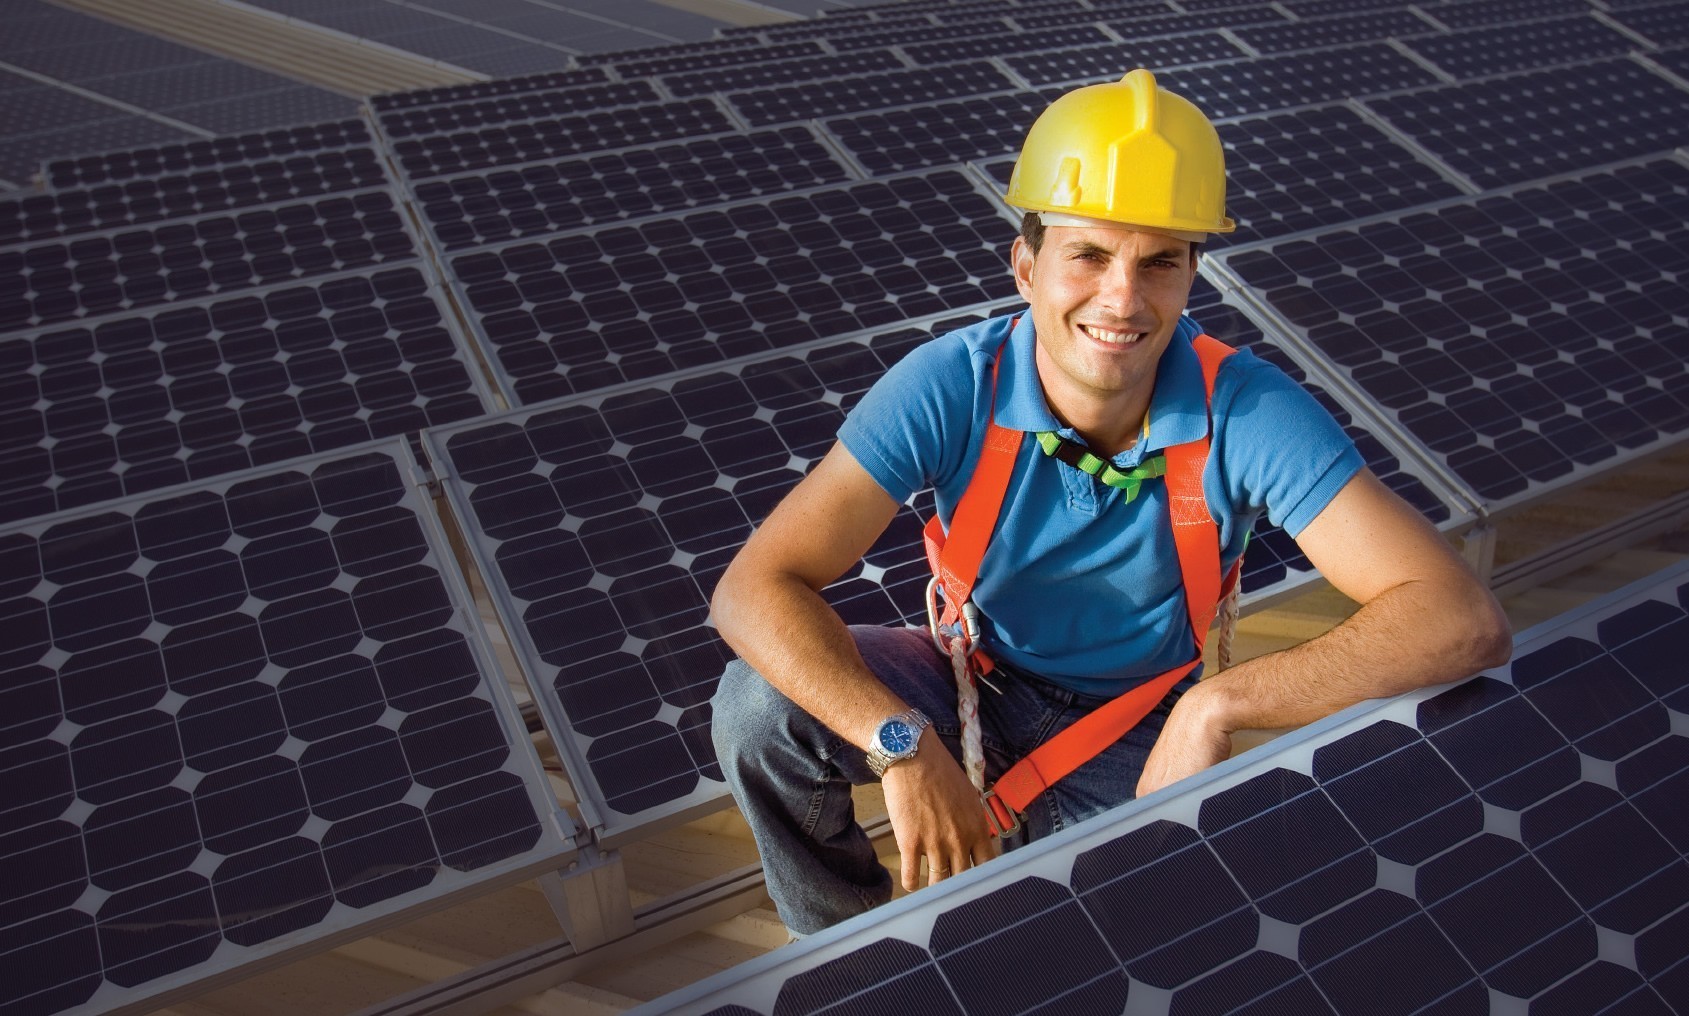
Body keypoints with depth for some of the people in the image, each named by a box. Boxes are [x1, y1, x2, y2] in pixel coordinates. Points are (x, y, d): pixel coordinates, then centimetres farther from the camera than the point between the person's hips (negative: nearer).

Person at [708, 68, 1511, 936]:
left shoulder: (1245, 415, -26)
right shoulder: (951, 388, -25)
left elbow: (1464, 620, -32)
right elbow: (755, 588, -30)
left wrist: (1219, 704, -38)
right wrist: (904, 744, -42)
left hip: (1135, 737, 0)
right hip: (976, 683, 1)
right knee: (762, 705, -24)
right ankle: (841, 939, 7)